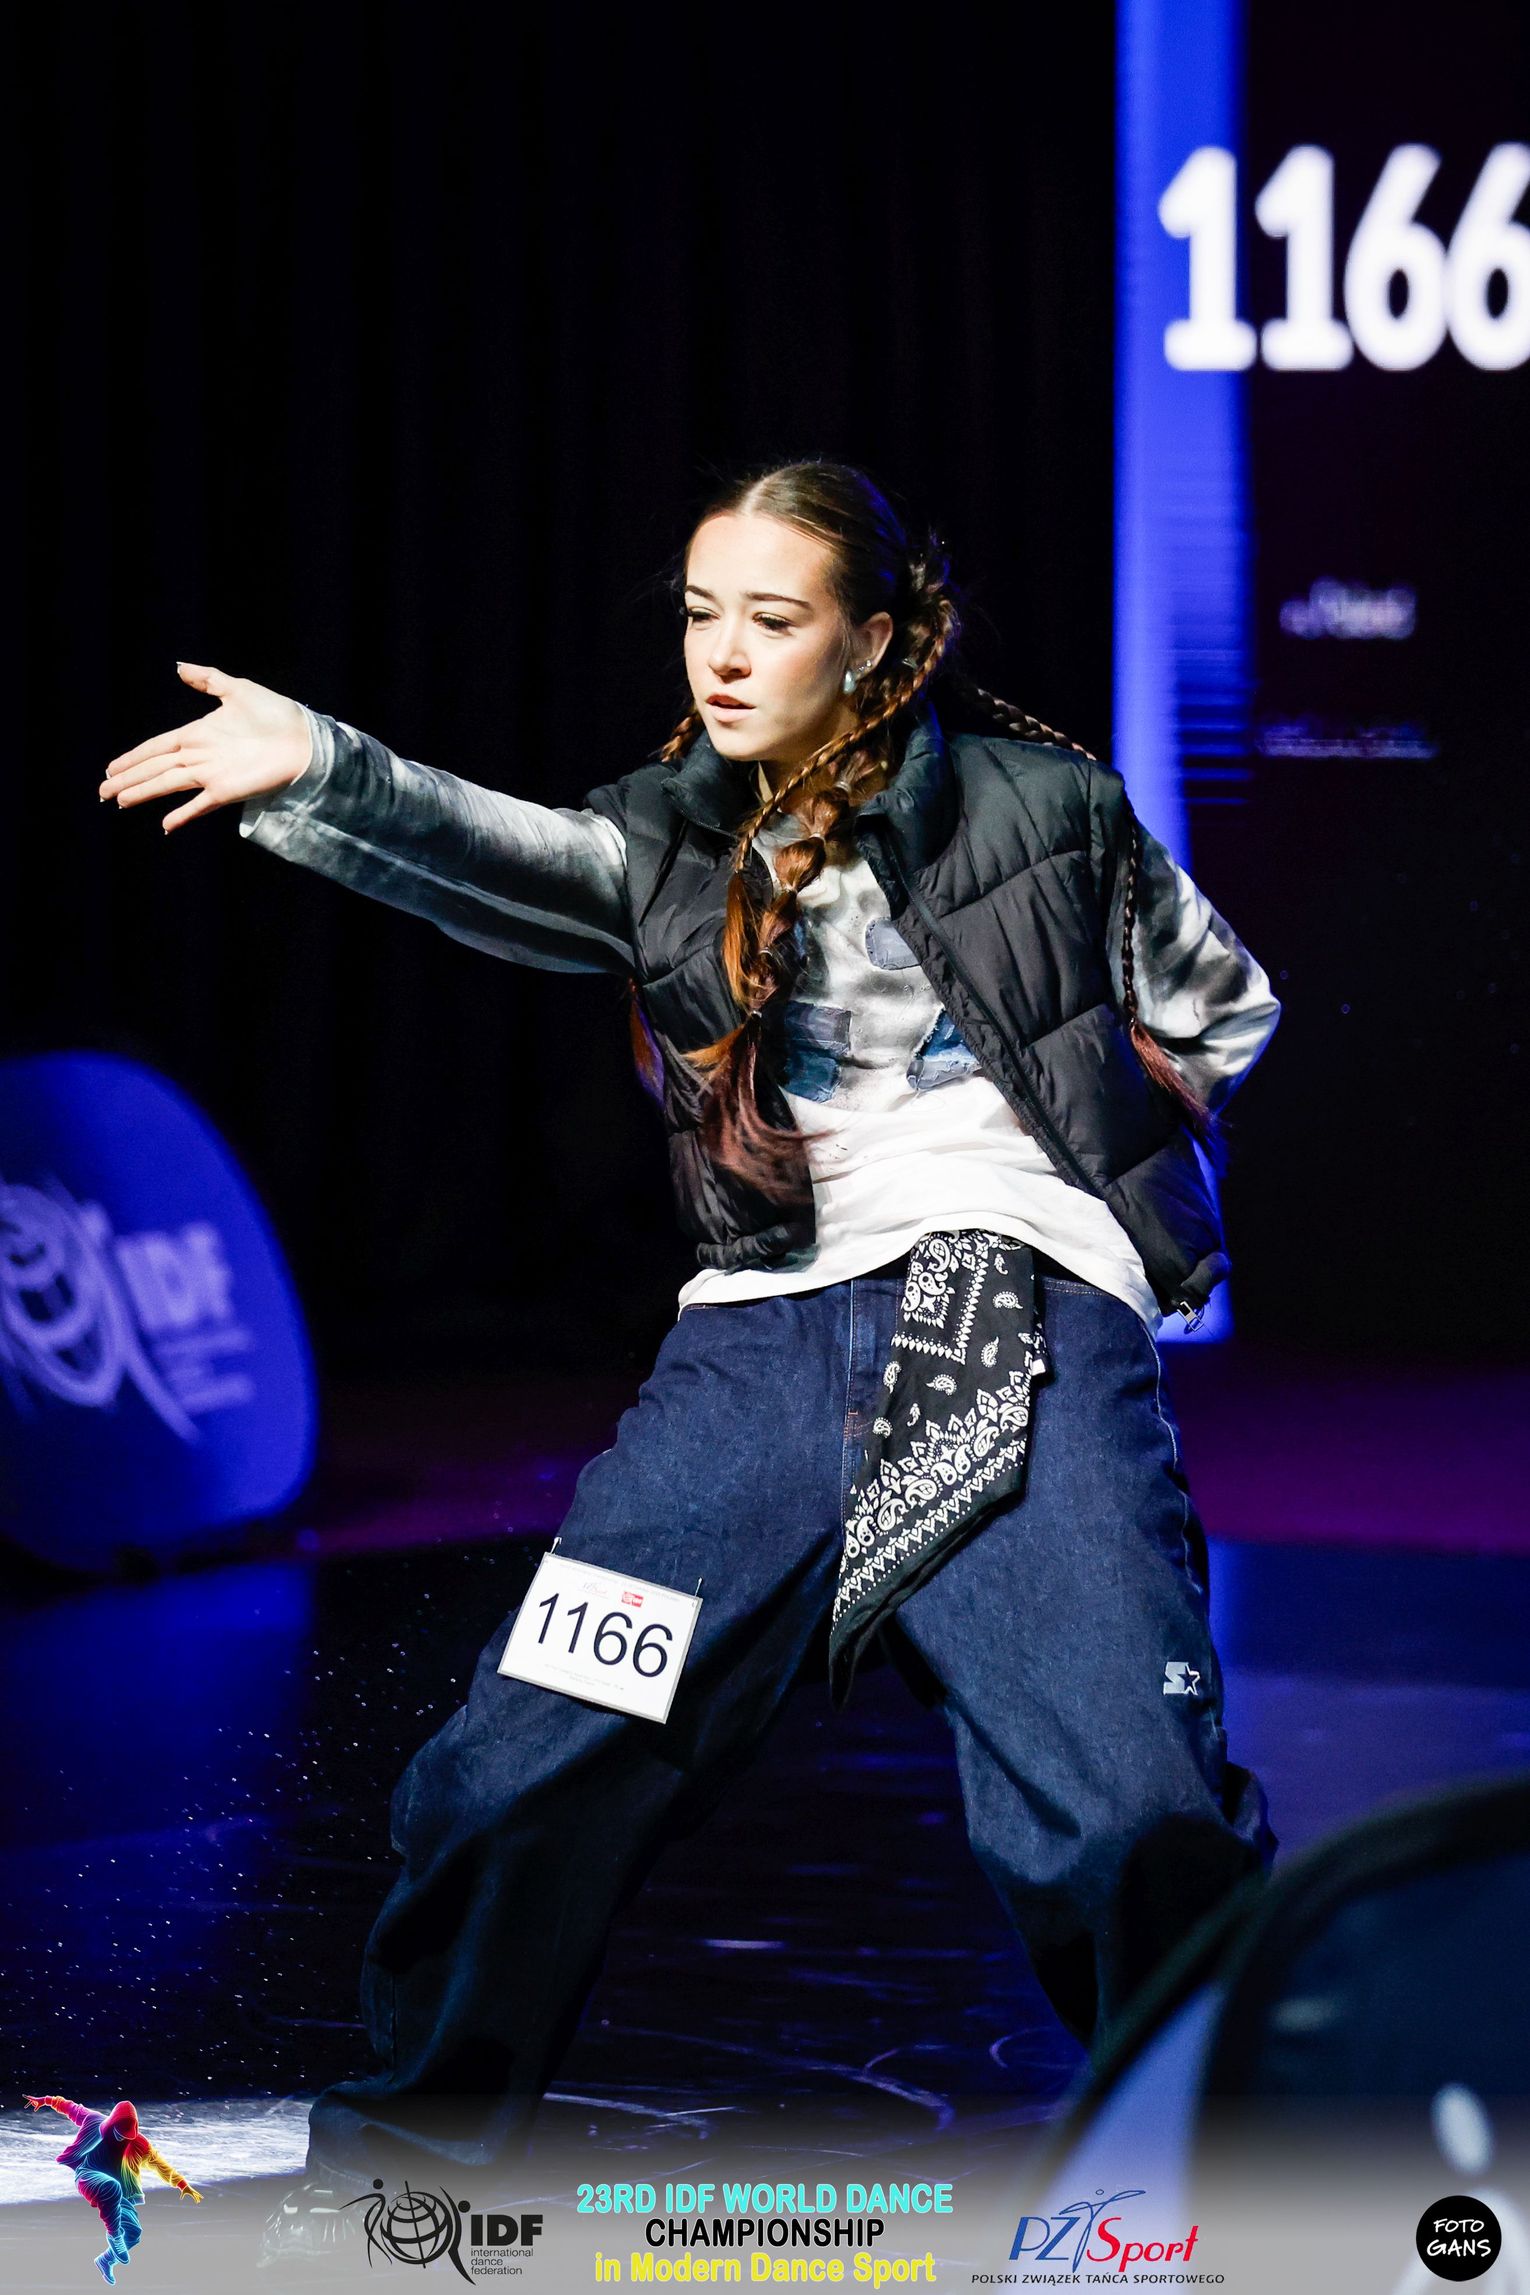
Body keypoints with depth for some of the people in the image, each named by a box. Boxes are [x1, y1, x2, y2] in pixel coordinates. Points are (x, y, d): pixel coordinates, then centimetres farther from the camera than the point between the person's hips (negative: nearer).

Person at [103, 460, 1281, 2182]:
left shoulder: (1042, 809, 6)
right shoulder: (666, 845, 12)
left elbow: (1224, 1012, 20)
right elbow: (488, 856, -10)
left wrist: (1076, 1144, 10)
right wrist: (313, 772, -28)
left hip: (1025, 1328, -3)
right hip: (763, 1335, 3)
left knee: (1132, 1817, -17)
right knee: (522, 1765, -6)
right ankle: (419, 2138, 12)